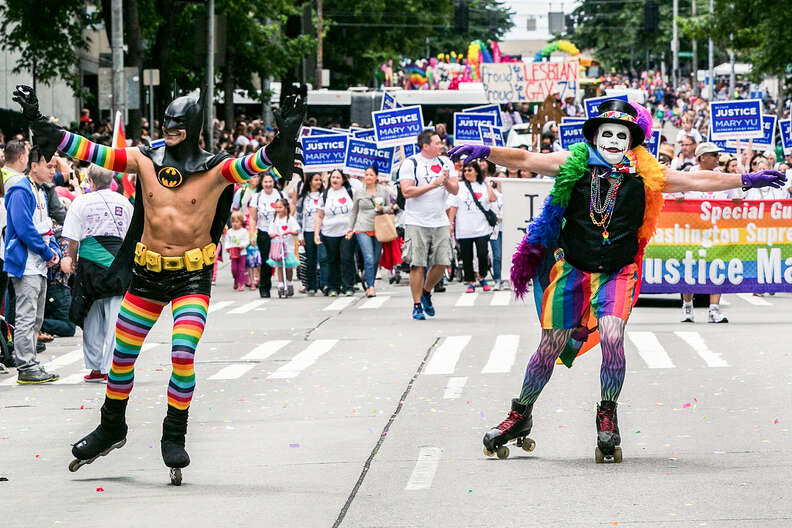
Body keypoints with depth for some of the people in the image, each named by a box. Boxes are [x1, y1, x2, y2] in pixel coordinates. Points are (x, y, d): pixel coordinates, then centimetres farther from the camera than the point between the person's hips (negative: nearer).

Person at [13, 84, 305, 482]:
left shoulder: (215, 170, -7)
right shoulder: (146, 161, 1)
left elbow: (253, 163, -22)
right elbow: (91, 152, -1)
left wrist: (283, 136, -40)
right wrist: (40, 124, -6)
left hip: (192, 275, -3)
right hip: (147, 273, 3)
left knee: (183, 356, -15)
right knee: (121, 355, 10)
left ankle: (174, 438, 2)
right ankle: (111, 429, 30)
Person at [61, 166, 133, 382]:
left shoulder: (81, 202, -2)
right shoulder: (124, 203, 7)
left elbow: (73, 239, -2)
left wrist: (72, 259, 14)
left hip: (91, 262, -1)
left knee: (92, 318, 9)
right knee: (115, 318, 1)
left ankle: (95, 368, 13)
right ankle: (111, 368, -5)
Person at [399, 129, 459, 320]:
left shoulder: (445, 162, 10)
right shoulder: (410, 163, -4)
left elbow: (455, 190, 8)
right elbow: (406, 191, -14)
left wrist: (447, 182, -14)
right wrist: (433, 185, -18)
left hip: (440, 223, 4)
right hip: (416, 223, -4)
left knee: (441, 263, 1)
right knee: (417, 264, -7)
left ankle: (426, 292, 26)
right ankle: (417, 305, 1)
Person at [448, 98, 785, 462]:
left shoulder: (646, 176, -1)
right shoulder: (574, 164, -3)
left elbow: (698, 181, 5)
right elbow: (526, 160, -5)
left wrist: (746, 180, 4)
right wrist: (486, 152, -19)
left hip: (617, 273, 0)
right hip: (571, 268, 0)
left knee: (612, 337, -21)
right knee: (551, 345, -1)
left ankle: (607, 416, -2)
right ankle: (520, 416, 17)